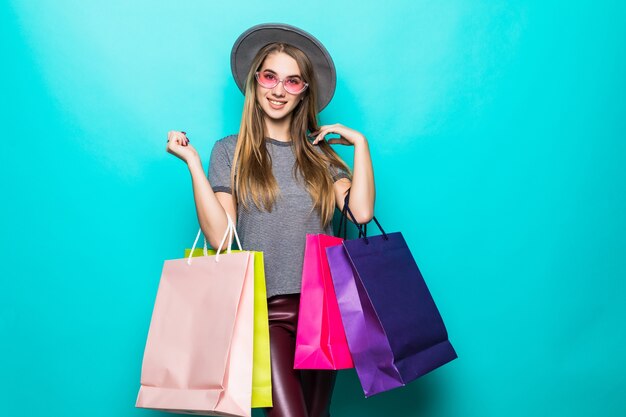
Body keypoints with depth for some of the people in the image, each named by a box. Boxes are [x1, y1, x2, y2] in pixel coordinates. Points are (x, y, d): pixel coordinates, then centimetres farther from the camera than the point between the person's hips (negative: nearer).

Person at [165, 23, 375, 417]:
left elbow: (361, 212, -7)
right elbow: (220, 238, -7)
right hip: (265, 308, -3)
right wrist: (192, 162, -9)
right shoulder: (230, 152, 5)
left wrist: (360, 143, -2)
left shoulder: (320, 153, 11)